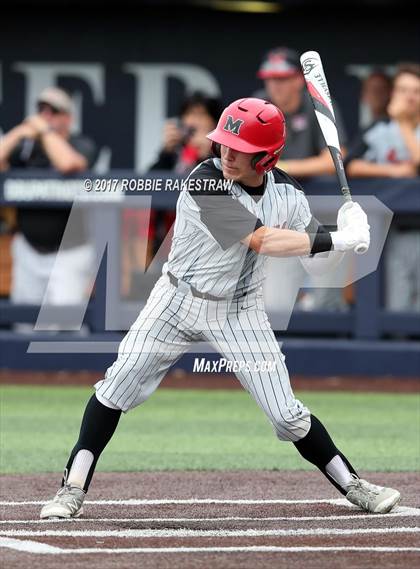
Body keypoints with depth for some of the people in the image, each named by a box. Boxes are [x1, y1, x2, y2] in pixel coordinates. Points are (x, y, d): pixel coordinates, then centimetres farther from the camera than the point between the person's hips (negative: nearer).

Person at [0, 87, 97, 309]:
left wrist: (45, 131, -19)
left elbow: (68, 164, -30)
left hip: (68, 252, -5)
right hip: (28, 251, 5)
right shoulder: (27, 147, 4)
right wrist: (19, 133, -12)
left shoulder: (81, 145, -7)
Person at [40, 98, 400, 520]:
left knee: (286, 413, -1)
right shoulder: (206, 183, -24)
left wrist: (345, 235, -24)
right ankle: (73, 489, -1)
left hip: (239, 312, 3)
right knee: (118, 385, -10)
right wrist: (337, 240, -27)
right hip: (178, 302, -3)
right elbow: (262, 241, -30)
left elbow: (316, 259, -3)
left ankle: (352, 486, 15)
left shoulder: (286, 193, -6)